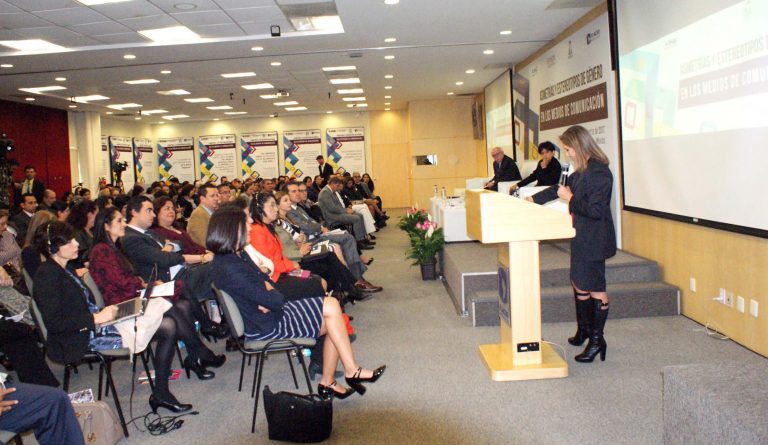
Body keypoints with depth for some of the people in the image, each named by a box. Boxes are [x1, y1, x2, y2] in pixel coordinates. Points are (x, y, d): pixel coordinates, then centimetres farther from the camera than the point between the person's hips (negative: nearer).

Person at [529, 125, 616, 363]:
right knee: (579, 283, 19)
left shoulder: (599, 172, -20)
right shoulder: (582, 171, 9)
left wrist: (570, 198, -14)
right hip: (582, 238, 10)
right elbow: (560, 188, 23)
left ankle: (597, 340, 13)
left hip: (594, 240, -10)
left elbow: (595, 210, -26)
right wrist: (532, 199, 24)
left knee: (595, 287, 1)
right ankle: (584, 330, 36)